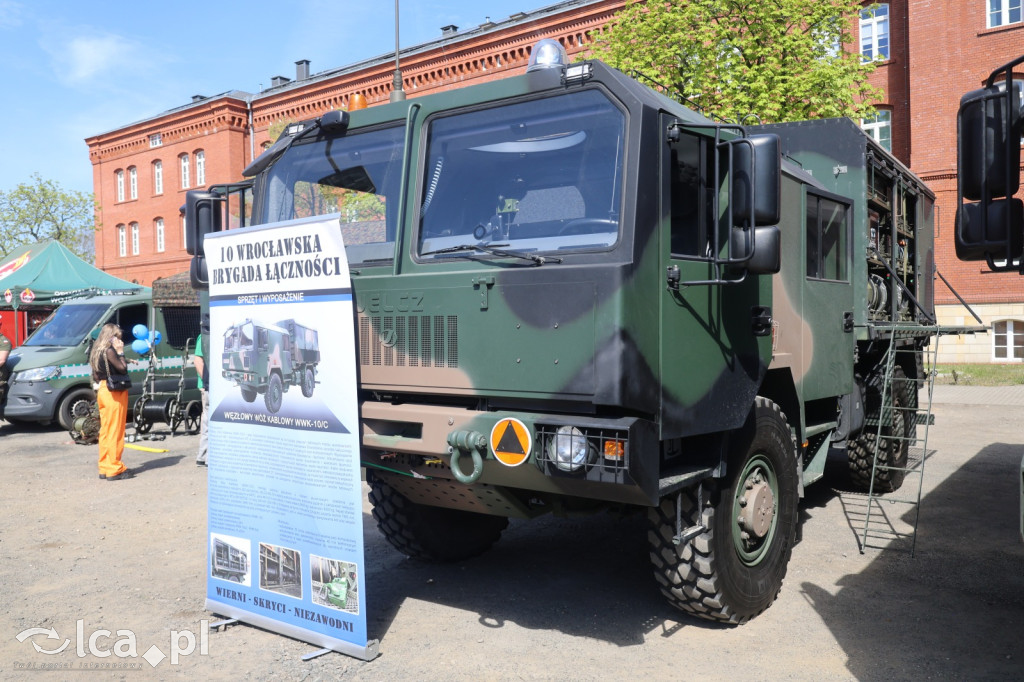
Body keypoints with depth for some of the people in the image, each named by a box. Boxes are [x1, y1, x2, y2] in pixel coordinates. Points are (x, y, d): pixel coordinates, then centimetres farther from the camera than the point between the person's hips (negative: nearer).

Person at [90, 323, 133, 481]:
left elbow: (96, 375, 15)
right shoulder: (109, 351, -13)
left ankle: (105, 468, 18)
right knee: (115, 431, -5)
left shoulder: (97, 351, 14)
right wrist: (120, 352, -9)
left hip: (102, 391, 9)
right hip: (114, 392, -9)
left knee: (105, 431, 13)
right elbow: (122, 369, -16)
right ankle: (114, 469, -2)